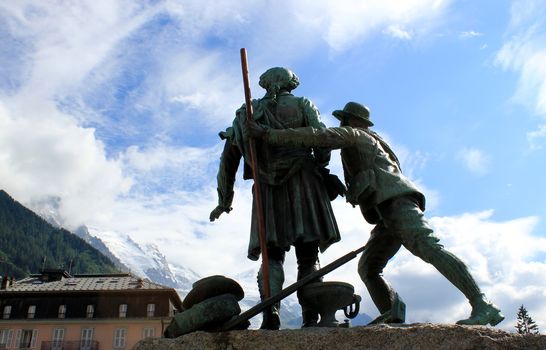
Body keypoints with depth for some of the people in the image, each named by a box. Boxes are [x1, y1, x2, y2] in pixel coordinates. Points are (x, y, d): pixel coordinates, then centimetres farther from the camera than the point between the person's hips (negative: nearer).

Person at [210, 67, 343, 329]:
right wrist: (319, 169, 13)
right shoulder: (302, 105, 14)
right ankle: (310, 317, -11)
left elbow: (228, 160, 18)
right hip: (303, 182, -1)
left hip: (268, 188, 1)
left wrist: (224, 201, 25)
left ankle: (270, 314, -16)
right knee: (308, 256, 2)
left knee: (272, 256, 5)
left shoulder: (247, 113, 20)